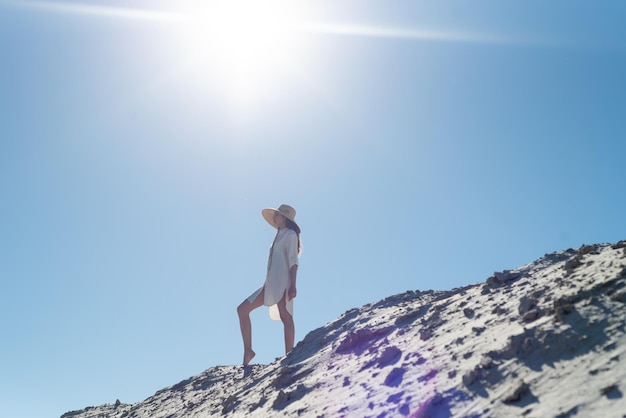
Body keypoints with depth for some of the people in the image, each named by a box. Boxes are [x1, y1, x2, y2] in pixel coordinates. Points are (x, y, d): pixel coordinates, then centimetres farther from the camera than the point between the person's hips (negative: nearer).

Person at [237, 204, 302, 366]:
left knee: (285, 316, -15)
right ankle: (248, 350, 0)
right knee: (242, 309, 1)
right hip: (270, 283, 9)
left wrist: (292, 285, -18)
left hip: (282, 282, -9)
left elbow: (293, 261, -9)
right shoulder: (279, 236, 26)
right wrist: (268, 284, 21)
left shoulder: (290, 234, 1)